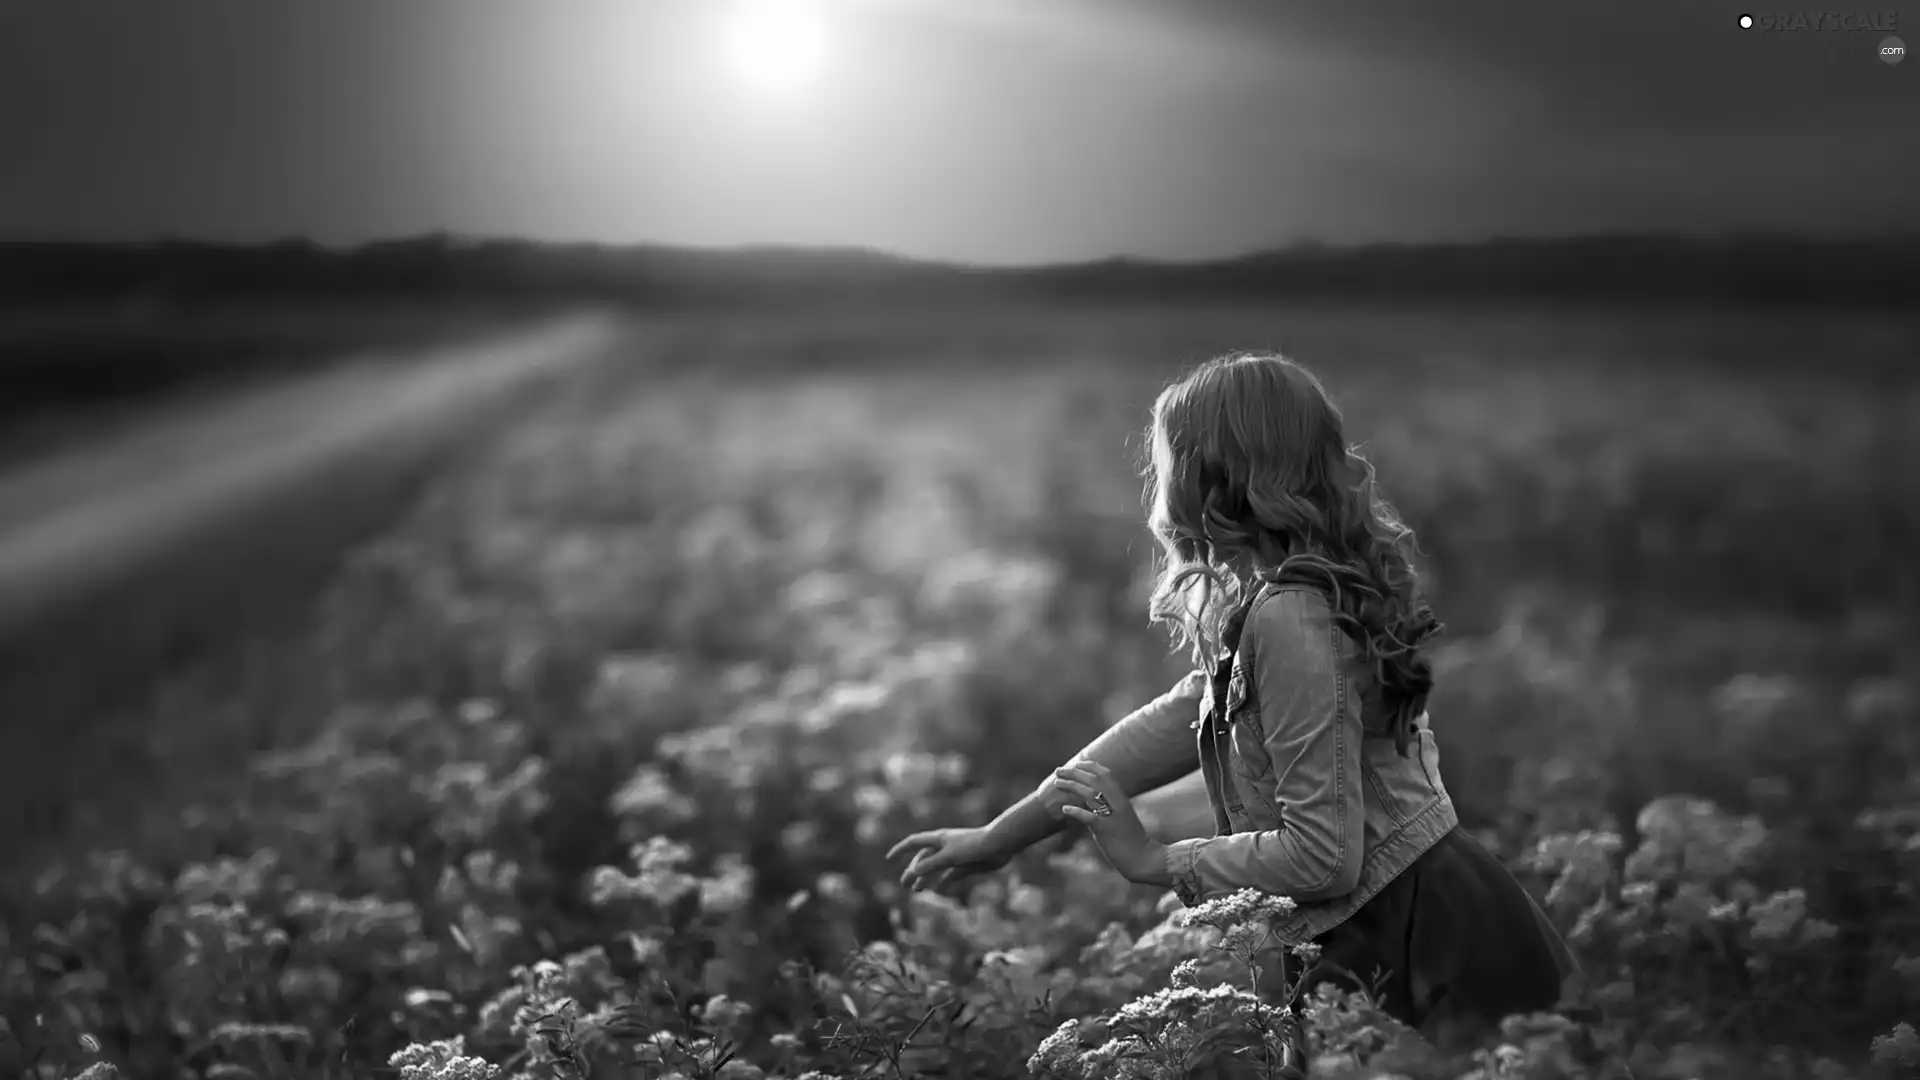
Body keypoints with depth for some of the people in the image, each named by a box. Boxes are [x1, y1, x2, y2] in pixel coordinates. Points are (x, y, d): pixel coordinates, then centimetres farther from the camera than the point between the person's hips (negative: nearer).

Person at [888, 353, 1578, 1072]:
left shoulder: (1289, 618, -23)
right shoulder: (1271, 599, 7)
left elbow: (1323, 854, -24)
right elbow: (1178, 721, 12)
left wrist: (1152, 859, -10)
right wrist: (999, 837, 13)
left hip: (1424, 945, -9)